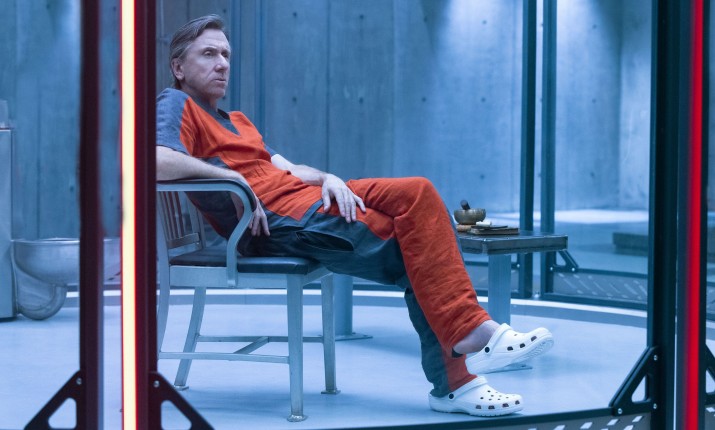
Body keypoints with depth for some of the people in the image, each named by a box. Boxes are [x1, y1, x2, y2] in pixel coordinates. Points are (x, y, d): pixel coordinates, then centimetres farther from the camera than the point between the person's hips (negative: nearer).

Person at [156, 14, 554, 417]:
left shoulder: (237, 122, 31)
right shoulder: (176, 105, 3)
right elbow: (159, 161, -20)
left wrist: (327, 179, -1)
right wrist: (231, 176, -18)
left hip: (305, 191, 9)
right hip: (275, 220, -9)